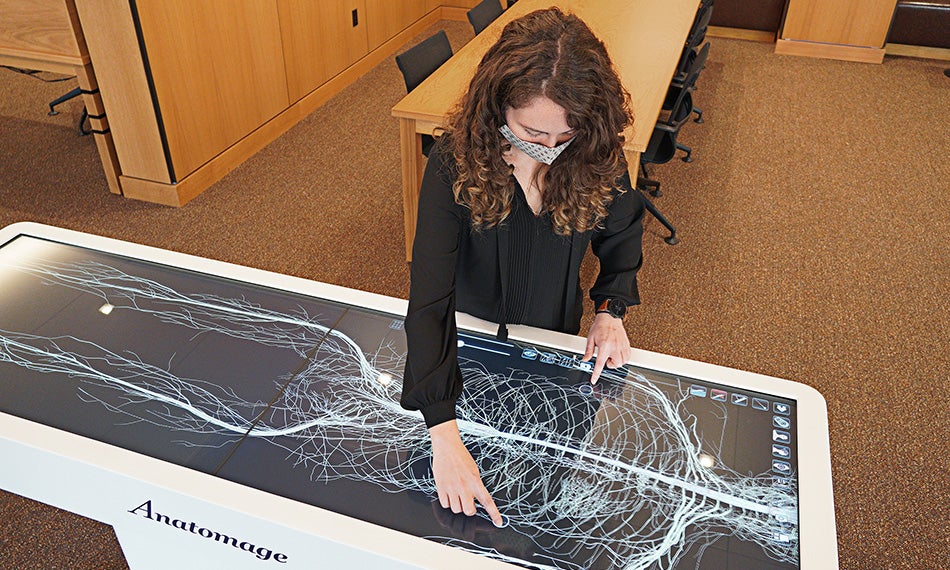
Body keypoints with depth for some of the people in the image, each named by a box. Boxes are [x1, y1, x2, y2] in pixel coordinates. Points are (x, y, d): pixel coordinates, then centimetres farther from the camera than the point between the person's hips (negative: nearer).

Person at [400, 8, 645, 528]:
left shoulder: (598, 159, -23)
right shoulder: (455, 162, -32)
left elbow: (621, 236, -1)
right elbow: (429, 296, -38)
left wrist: (611, 310, -18)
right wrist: (444, 435, -45)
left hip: (554, 335, 2)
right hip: (470, 330, -2)